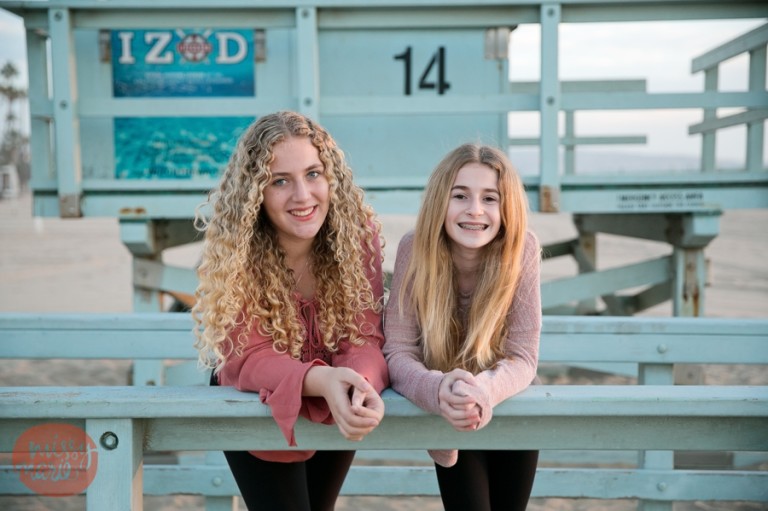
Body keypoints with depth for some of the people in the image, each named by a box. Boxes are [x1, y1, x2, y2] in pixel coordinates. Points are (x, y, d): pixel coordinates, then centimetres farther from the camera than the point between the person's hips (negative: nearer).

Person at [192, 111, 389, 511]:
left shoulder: (358, 230, -21)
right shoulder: (232, 246, -26)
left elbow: (364, 338, -23)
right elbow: (248, 357, -28)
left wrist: (361, 386, -46)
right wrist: (321, 380, -48)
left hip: (337, 406, 3)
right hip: (252, 406, -2)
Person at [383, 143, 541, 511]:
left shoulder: (521, 249, -23)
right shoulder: (416, 248, -24)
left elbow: (522, 357, -24)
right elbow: (397, 352, -25)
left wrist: (485, 389, -46)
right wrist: (439, 390, -47)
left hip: (510, 406, 1)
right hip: (449, 417, -1)